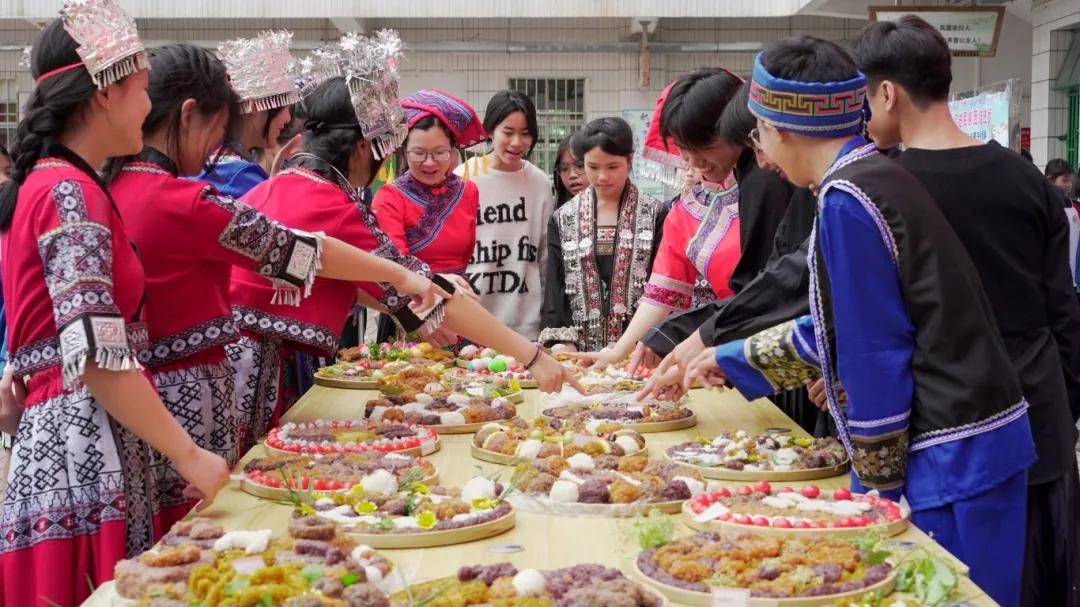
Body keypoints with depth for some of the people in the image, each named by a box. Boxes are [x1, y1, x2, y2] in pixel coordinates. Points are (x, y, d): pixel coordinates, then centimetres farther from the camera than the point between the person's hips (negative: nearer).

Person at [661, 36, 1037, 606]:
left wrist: (880, 486, -10)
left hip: (947, 463, -9)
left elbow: (876, 354, -18)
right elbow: (838, 327, 23)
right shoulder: (883, 177, 12)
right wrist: (733, 360, 31)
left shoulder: (847, 202, -17)